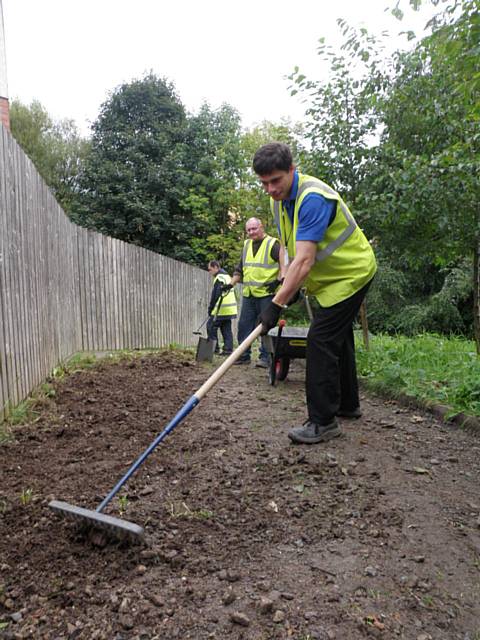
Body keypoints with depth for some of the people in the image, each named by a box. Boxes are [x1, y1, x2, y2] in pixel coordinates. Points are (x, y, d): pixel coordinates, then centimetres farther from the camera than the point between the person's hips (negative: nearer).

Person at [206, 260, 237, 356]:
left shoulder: (219, 277, -11)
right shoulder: (226, 275, 20)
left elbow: (216, 295, -16)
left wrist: (211, 307, -10)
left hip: (222, 309, -10)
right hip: (229, 309, 10)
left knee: (211, 326, -2)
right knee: (226, 329, 11)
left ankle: (214, 348, -2)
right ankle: (228, 349, 10)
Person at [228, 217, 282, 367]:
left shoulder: (272, 244, -5)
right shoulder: (247, 245, 16)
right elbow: (240, 268, 23)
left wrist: (278, 281, -14)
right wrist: (231, 283, 13)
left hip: (266, 294, -6)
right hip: (248, 294, 7)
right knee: (244, 325, 7)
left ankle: (265, 357, 5)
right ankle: (244, 356, 16)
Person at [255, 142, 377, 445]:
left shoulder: (313, 198, -31)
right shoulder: (279, 198, 0)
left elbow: (304, 261, -38)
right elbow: (286, 244, 9)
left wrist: (277, 304, -40)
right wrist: (285, 280, -6)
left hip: (351, 272, -10)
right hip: (333, 275, 10)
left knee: (321, 339, -15)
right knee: (338, 338, 18)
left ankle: (323, 422, -7)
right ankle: (348, 404, 35)